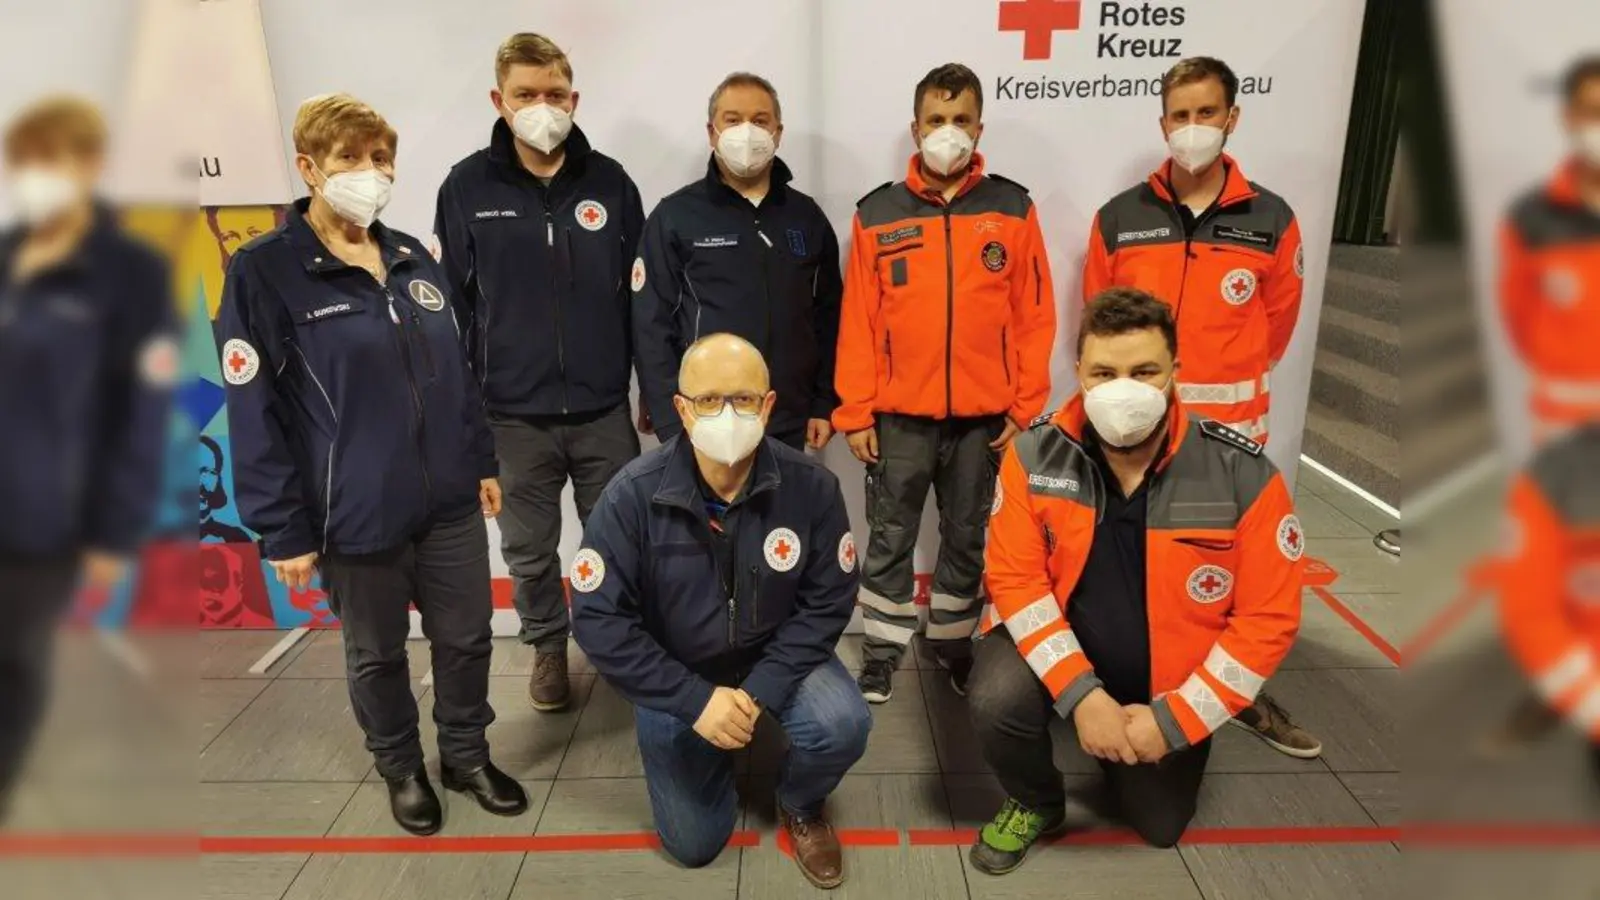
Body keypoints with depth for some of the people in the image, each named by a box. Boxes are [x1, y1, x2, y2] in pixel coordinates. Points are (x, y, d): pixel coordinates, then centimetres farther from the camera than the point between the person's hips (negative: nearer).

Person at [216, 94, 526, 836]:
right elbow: (254, 414, -11)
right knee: (376, 655, 16)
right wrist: (282, 529, -11)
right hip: (356, 519, -4)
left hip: (450, 502, 5)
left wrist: (483, 461, 13)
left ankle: (467, 755, 39)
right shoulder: (263, 271, -10)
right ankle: (402, 769, 40)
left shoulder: (415, 260, 7)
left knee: (467, 637, 15)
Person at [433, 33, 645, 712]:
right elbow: (452, 304, 1)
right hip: (512, 415, 0)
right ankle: (547, 646, 37)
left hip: (603, 409, 0)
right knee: (529, 549, 14)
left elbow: (640, 295, 4)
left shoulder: (610, 182, 0)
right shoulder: (467, 188, -2)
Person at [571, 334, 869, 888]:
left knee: (842, 726, -29)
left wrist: (762, 691, -24)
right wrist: (695, 700, -25)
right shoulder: (633, 495, -23)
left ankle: (800, 806, 8)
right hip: (674, 673, 0)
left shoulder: (811, 486, -20)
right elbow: (598, 619, -21)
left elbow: (826, 604, -13)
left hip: (776, 656, 1)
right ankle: (696, 736, 37)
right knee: (694, 844, 4)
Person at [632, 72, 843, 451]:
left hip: (789, 425, 4)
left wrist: (824, 404, 6)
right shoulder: (674, 216, -2)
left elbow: (828, 317, 12)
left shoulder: (807, 217, 9)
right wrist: (673, 424, -11)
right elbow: (653, 326, -6)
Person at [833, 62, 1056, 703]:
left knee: (967, 540, 14)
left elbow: (1034, 315, 2)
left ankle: (954, 643, 32)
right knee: (890, 540, 8)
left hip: (983, 417, 1)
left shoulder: (1014, 210, 1)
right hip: (898, 416, 0)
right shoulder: (877, 214, 0)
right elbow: (858, 322, -1)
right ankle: (882, 651, 24)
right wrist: (854, 413, -3)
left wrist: (1025, 404, -1)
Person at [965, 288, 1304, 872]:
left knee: (1159, 827, 13)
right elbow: (1015, 580, -17)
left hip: (1166, 684, 1)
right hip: (1058, 648, -1)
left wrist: (1174, 717, -19)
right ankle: (1036, 804, 5)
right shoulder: (1037, 454, -19)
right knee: (997, 702, -31)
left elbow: (1268, 619, -16)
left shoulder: (1243, 474, -22)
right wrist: (1080, 692, -27)